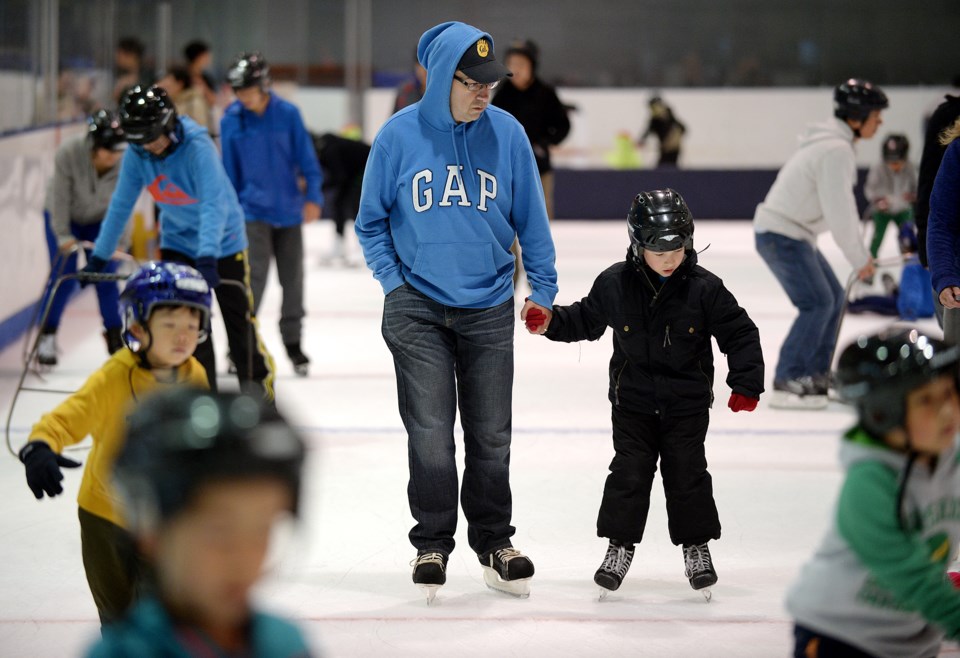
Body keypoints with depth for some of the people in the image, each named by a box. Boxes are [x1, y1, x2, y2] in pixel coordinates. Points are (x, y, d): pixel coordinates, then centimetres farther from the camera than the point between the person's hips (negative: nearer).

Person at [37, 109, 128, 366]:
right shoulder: (68, 154, -33)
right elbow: (60, 197, -24)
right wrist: (63, 236, -24)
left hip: (99, 221, 2)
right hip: (65, 218, -2)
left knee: (107, 277, -3)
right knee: (63, 276, -8)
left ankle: (115, 338, 10)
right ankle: (47, 336, 8)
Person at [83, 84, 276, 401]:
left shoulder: (197, 147, -30)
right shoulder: (136, 155, -14)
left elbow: (214, 204, -39)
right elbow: (121, 205, -5)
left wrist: (207, 256, -50)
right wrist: (99, 256, -6)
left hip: (223, 243, -5)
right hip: (178, 241, 5)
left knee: (238, 319, 2)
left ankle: (260, 388, 18)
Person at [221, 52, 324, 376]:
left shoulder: (288, 114, -7)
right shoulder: (231, 120, -4)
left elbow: (306, 158, -1)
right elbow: (228, 170, 4)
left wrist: (312, 196, -9)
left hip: (288, 211, 1)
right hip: (253, 212, -1)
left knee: (292, 278, 10)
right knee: (255, 275, -14)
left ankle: (293, 344, 25)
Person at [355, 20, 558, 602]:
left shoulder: (507, 134, -3)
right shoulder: (399, 135, -5)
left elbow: (531, 220, 7)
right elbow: (371, 221, 7)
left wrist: (544, 290, 6)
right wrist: (394, 281, -2)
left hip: (489, 308, 1)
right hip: (418, 307, -1)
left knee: (491, 435, 6)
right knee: (430, 433, -4)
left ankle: (494, 540, 23)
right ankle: (432, 544, 11)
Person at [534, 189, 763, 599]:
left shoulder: (704, 288, -11)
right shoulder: (615, 284, -7)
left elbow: (740, 332, -4)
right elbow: (585, 320, 9)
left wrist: (746, 384, -8)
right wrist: (549, 320, -7)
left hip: (686, 403, -1)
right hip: (633, 400, 1)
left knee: (687, 473, 1)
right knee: (629, 472, 0)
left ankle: (696, 546, 18)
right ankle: (620, 545, 15)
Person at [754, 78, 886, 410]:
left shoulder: (837, 143, 13)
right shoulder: (835, 151, -21)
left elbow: (845, 206, 18)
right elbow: (839, 213, -22)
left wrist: (862, 253, 15)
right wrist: (859, 259, -11)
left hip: (794, 234, 11)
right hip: (781, 235, -11)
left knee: (833, 296, 13)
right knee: (817, 303, -14)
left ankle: (816, 375, 19)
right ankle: (787, 382, -11)